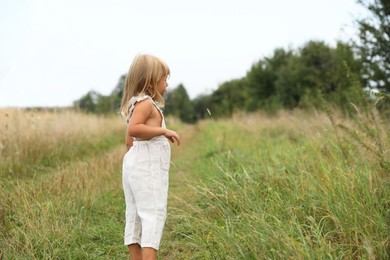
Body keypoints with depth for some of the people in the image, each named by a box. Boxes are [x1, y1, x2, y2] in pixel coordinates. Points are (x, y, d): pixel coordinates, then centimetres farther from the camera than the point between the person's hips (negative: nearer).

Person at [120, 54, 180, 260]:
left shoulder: (137, 104, 19)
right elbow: (133, 129, -28)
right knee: (154, 213, -12)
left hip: (134, 162, 10)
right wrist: (163, 130, -22)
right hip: (147, 166, -10)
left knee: (135, 214, 11)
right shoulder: (145, 102, -10)